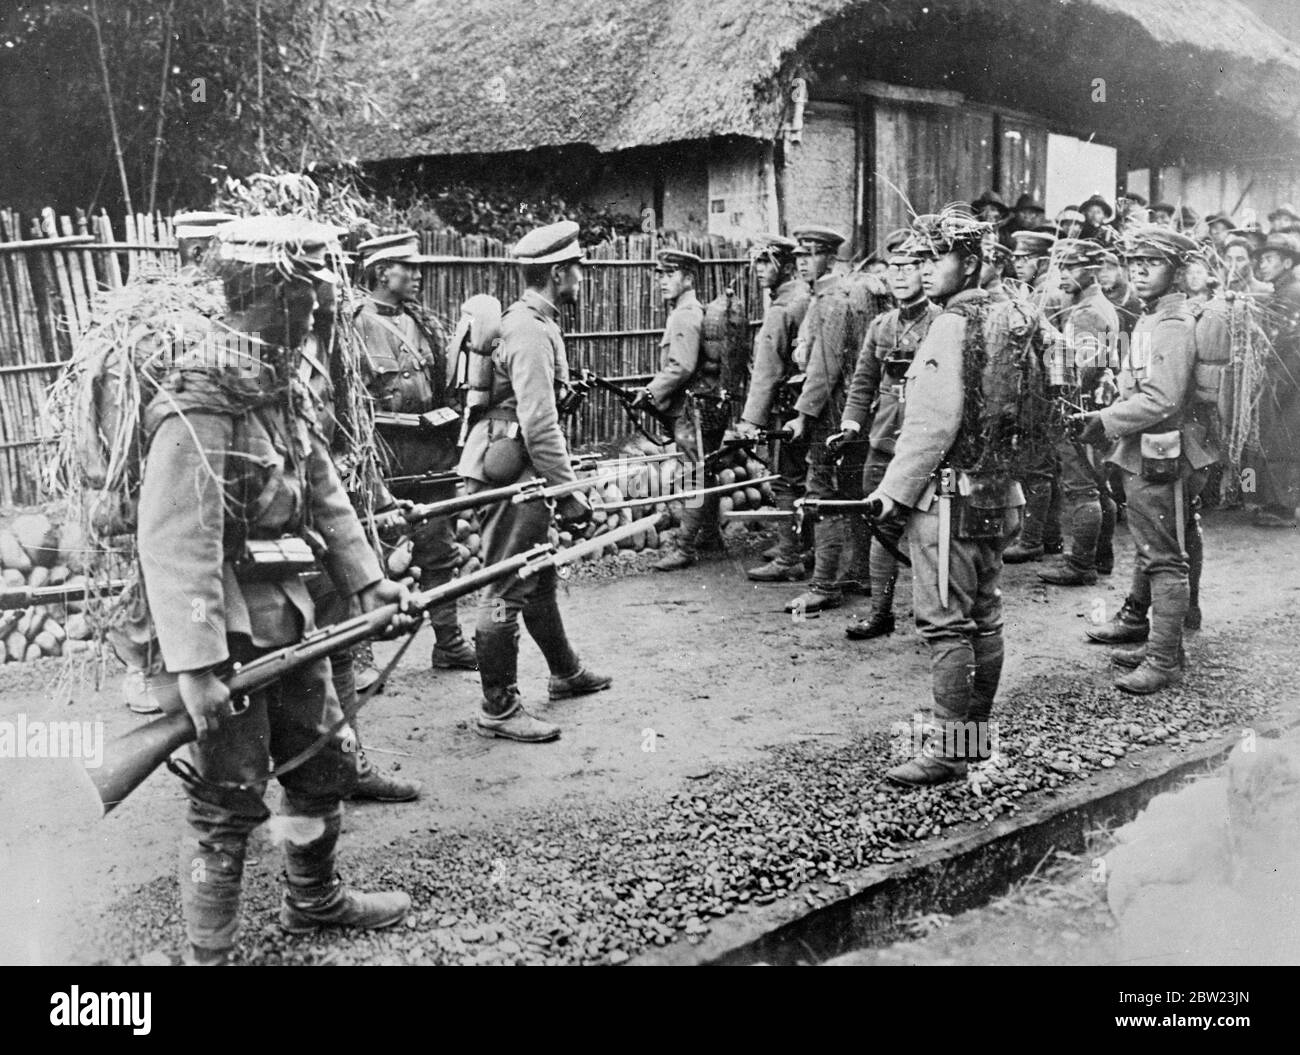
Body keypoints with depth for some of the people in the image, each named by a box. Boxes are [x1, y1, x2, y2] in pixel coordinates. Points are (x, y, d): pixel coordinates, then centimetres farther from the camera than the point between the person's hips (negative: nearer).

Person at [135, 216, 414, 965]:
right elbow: (174, 546, -27)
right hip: (229, 635, -9)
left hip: (290, 620, 9)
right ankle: (209, 953, 21)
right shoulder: (196, 410, -22)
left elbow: (326, 497, 13)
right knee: (229, 805, 3)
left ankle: (316, 900, 42)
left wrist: (369, 582, 7)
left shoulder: (285, 391, 6)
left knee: (327, 764, 21)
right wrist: (195, 666, -29)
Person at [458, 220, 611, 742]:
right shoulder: (529, 331, -18)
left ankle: (566, 672, 39)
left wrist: (560, 483, 21)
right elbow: (538, 424, -24)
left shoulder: (534, 322, 15)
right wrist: (569, 491, -19)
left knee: (539, 579, 22)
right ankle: (498, 709, 5)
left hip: (521, 476, 11)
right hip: (510, 475, -11)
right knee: (507, 590, -4)